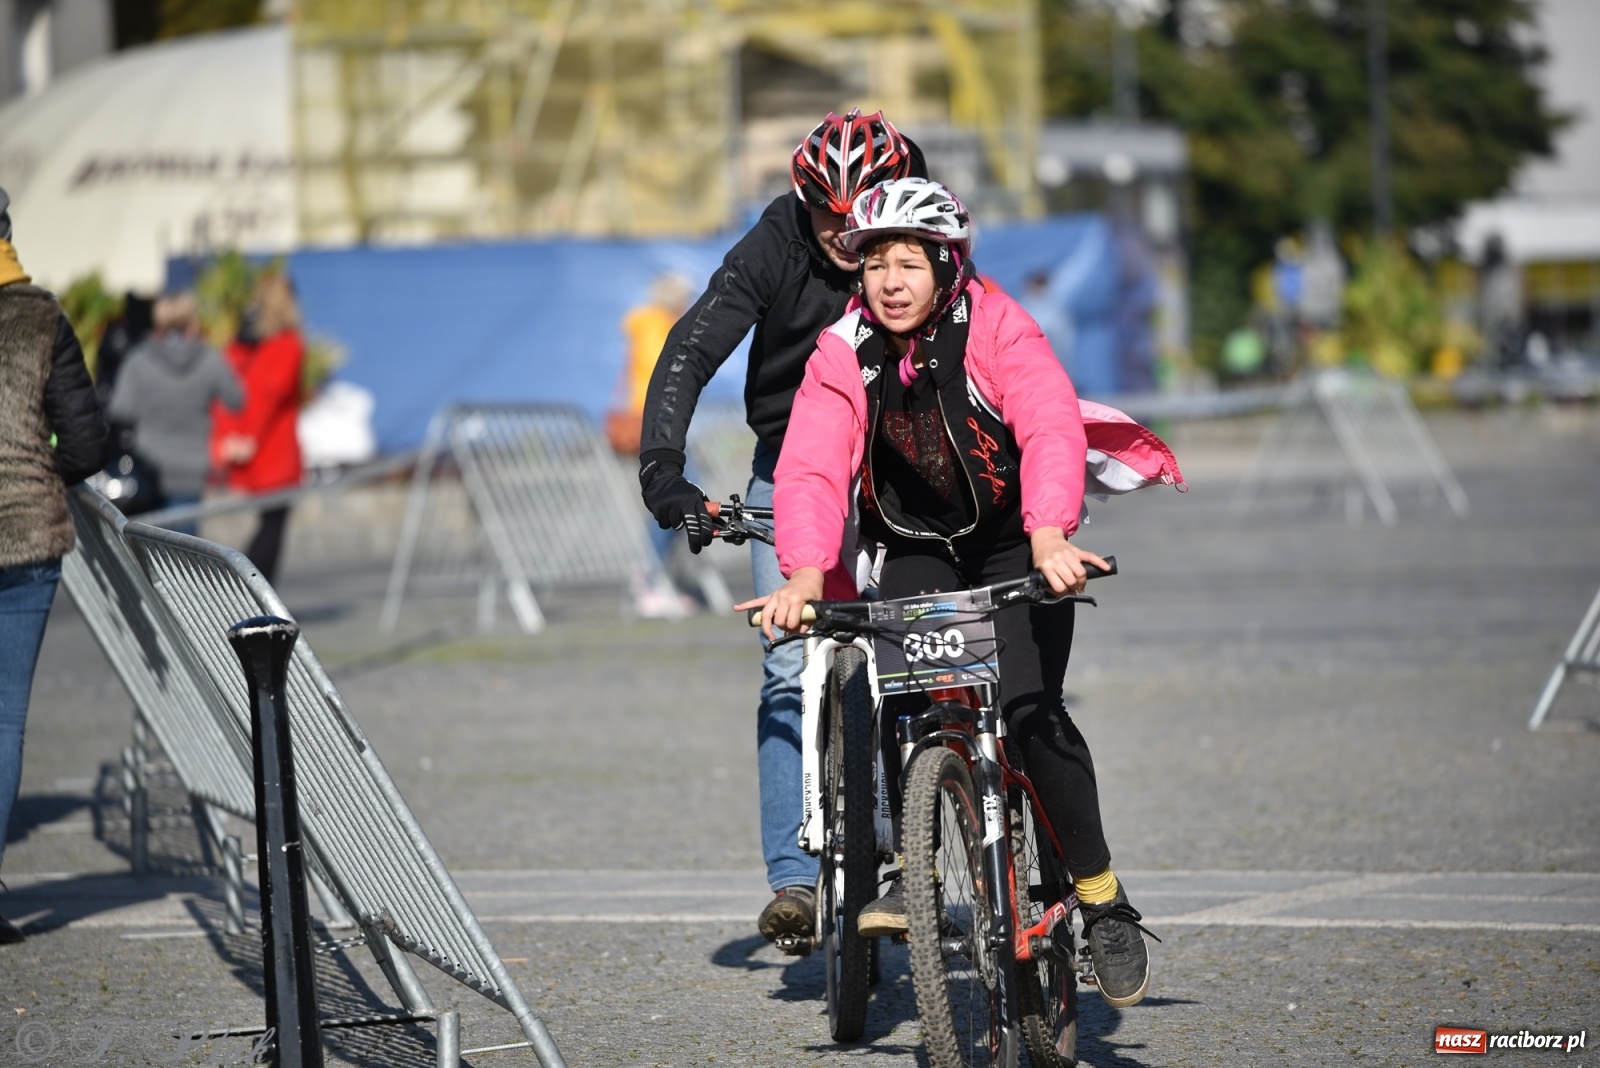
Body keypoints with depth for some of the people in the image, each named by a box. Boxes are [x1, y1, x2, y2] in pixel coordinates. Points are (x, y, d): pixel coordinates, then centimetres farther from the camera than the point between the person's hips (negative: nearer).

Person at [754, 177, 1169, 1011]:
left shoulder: (996, 330, -21)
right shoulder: (844, 356, -12)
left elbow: (1051, 428, -35)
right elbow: (812, 468, -23)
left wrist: (1048, 535, -52)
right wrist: (805, 572, -41)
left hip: (1016, 544, -3)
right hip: (917, 550, 3)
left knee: (1027, 706, -21)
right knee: (903, 691, -23)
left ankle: (1103, 899, -8)